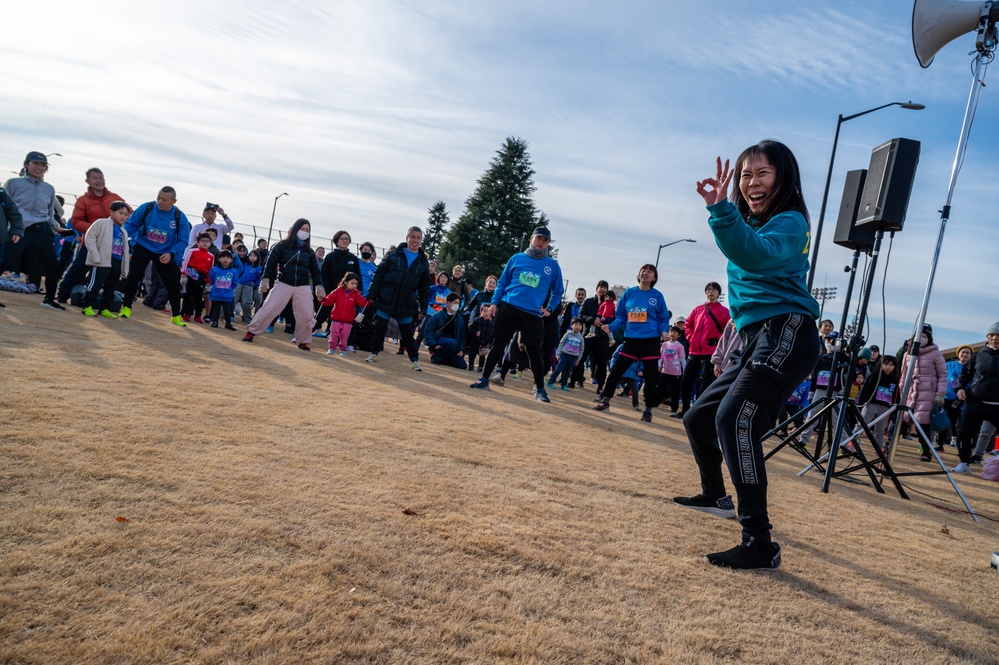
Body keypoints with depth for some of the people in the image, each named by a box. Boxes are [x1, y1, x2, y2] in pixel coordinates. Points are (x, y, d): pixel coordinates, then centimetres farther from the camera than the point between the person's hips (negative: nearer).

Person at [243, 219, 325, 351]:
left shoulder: (309, 252, 9)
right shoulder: (282, 246, 1)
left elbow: (315, 270, 11)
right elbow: (270, 263, -1)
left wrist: (319, 287, 1)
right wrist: (265, 280, -9)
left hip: (303, 287, 3)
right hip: (283, 284, -2)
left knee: (306, 315, -1)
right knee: (268, 309, -8)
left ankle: (303, 341, 15)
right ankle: (251, 332, 5)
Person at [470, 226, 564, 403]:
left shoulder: (552, 265, 7)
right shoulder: (516, 258, 10)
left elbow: (558, 291, 14)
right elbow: (502, 282, 14)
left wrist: (549, 309, 1)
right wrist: (495, 302, 3)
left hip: (533, 314, -1)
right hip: (508, 307, 1)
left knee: (534, 352, -1)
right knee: (498, 345, 3)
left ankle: (539, 389, 10)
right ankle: (484, 380, 13)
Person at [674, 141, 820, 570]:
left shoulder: (788, 222, -8)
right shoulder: (754, 222, 20)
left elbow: (757, 256, -31)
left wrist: (721, 209, -40)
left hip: (786, 334, -10)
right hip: (757, 339, 10)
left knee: (734, 419, -30)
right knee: (698, 418, 18)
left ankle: (760, 543, -30)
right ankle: (715, 497, 41)